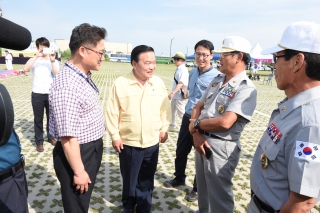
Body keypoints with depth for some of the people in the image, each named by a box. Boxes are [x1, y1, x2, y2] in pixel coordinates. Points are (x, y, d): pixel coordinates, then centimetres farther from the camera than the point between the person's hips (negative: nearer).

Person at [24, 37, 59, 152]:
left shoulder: (54, 61, 4)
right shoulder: (34, 60, 2)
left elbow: (57, 75, -11)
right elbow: (25, 69, -17)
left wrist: (52, 60, -20)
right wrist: (37, 56, -22)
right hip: (37, 94, -1)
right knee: (38, 119, 6)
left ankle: (51, 136, 32)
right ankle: (39, 141, 18)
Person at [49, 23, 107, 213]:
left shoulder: (84, 75, 3)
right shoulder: (67, 85, -29)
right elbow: (67, 137, -27)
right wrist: (78, 172, -19)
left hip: (92, 149, 9)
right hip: (78, 154, -9)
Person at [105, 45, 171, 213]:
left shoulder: (159, 83, -3)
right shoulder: (120, 83, -12)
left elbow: (165, 108, 6)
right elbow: (112, 112, -8)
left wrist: (164, 129, 7)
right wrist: (115, 136, -6)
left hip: (152, 143, 2)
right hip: (128, 143, -2)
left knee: (147, 180, 17)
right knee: (129, 180, 17)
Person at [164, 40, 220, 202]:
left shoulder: (216, 76, -16)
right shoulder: (192, 72, 5)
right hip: (187, 117, 7)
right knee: (180, 151, 19)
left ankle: (198, 188, 32)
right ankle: (179, 178, 43)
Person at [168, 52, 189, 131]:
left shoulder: (183, 69, -19)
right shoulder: (178, 69, 10)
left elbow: (181, 83, -29)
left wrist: (172, 92, -38)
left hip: (179, 95, -10)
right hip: (175, 95, 10)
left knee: (181, 113, -3)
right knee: (172, 111, 20)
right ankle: (171, 126, 33)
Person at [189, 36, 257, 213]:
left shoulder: (246, 88, -18)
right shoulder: (217, 81, 8)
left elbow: (225, 122, -28)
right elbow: (197, 107, 8)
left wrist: (196, 124, -12)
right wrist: (196, 133, -8)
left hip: (221, 147, -8)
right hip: (202, 140, 8)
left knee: (219, 195, 10)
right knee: (202, 188, 27)